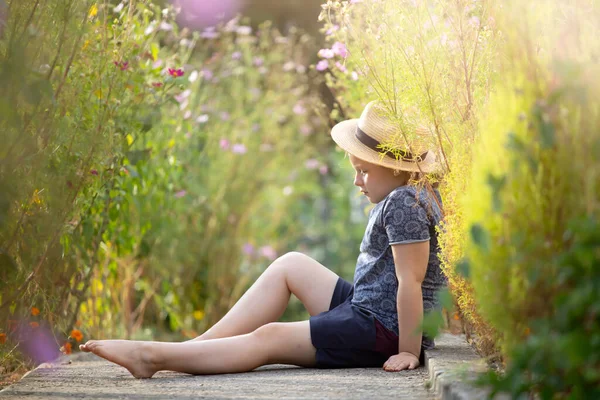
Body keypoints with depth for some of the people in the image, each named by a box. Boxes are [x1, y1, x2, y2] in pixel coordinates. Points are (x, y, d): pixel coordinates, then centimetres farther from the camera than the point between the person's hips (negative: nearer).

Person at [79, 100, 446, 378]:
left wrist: (408, 351, -23)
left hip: (382, 330, -11)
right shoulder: (419, 196, 13)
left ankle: (153, 356, -13)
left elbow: (410, 282, -24)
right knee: (290, 266, 13)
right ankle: (200, 344, 7)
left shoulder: (402, 204, -19)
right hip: (367, 311, 11)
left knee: (268, 338, -13)